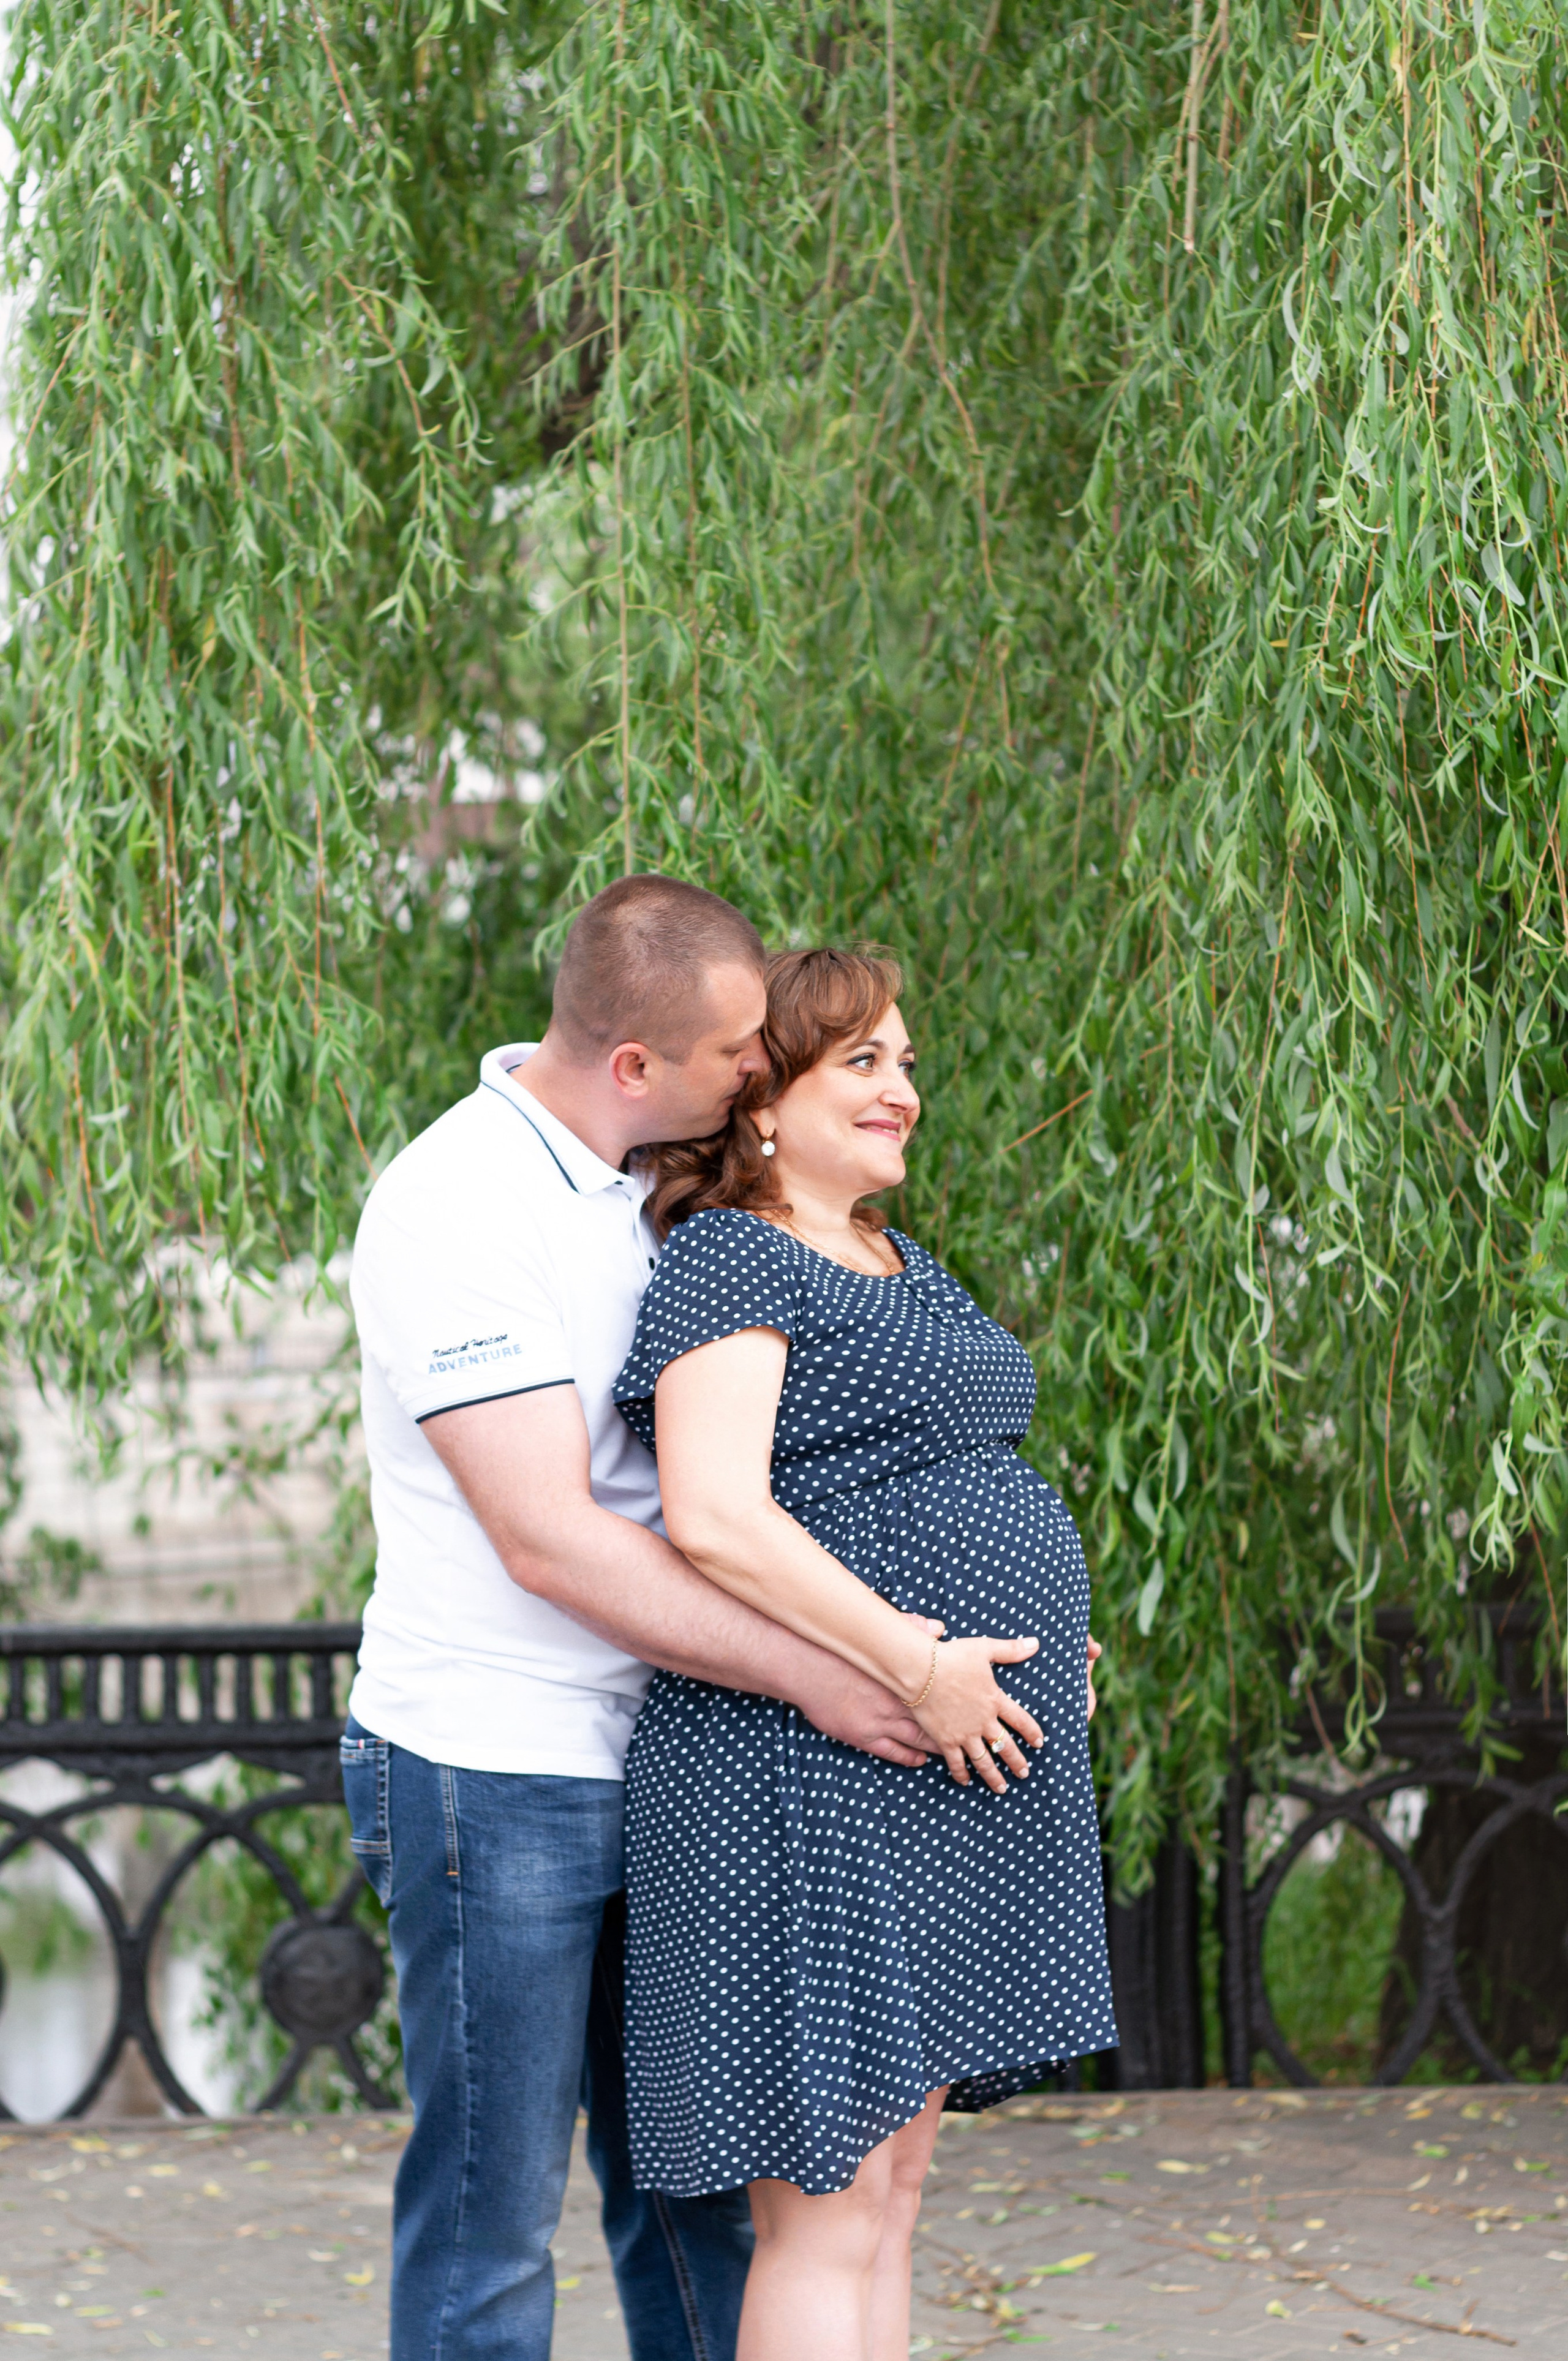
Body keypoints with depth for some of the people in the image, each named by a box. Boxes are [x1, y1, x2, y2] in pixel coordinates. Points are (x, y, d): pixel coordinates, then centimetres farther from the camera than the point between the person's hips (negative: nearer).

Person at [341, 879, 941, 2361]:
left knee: (692, 2191, 14)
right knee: (492, 2224, -1)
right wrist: (813, 1677, -22)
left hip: (649, 1765, 8)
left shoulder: (637, 1192, 10)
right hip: (492, 1775, -8)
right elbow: (548, 1541, -23)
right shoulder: (456, 1208, -18)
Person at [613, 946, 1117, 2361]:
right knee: (826, 2216, -7)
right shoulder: (727, 1263, -10)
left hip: (943, 1786, 10)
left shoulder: (905, 1267, 20)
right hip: (809, 1788, -10)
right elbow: (716, 1515, -22)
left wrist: (1045, 1648, 13)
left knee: (893, 2191, 13)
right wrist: (918, 1662, -23)